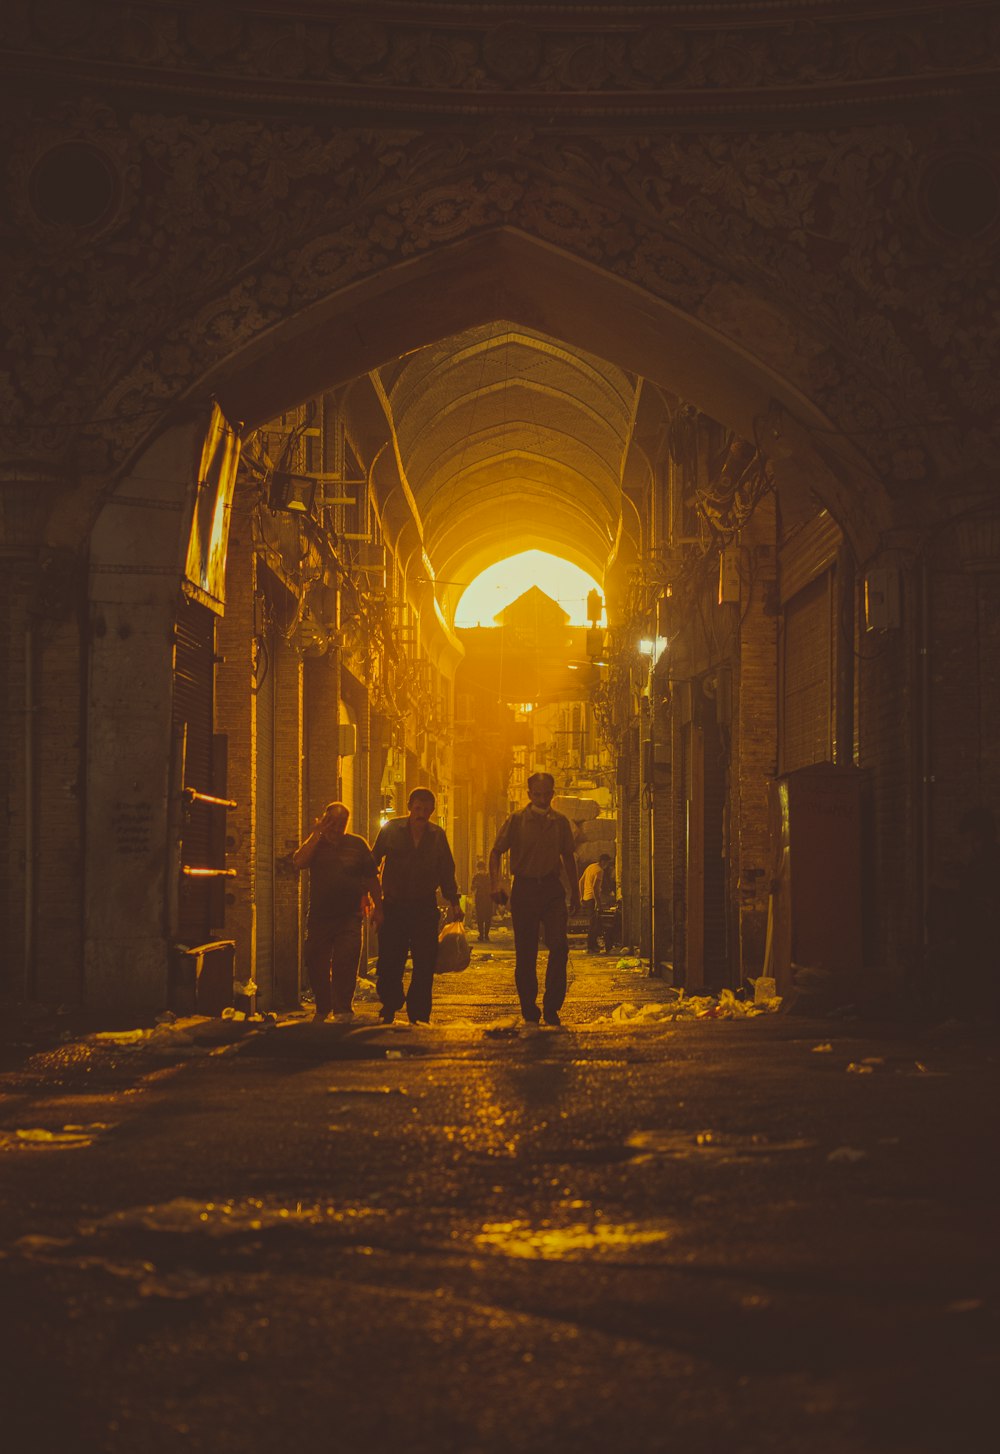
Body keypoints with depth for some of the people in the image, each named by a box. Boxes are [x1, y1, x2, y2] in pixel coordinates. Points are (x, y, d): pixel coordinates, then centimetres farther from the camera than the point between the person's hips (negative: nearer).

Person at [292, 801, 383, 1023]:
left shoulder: (357, 845, 8)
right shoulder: (315, 844, 8)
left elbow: (372, 878, 10)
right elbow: (299, 861, -13)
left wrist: (378, 908, 5)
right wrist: (316, 834, -11)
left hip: (349, 916, -1)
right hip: (319, 915, 2)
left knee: (345, 961, -12)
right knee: (315, 963, 5)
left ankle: (343, 1009, -5)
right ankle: (322, 1007, 21)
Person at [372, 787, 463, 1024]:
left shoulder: (438, 835, 6)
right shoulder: (391, 829, 0)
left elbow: (446, 871, 12)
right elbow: (373, 861, 4)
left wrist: (453, 901, 3)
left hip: (425, 907, 1)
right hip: (394, 905, -1)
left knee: (425, 964, -2)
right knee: (389, 962, -2)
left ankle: (419, 1016, 7)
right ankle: (389, 1007, 19)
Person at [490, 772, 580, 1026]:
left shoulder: (560, 822, 9)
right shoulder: (516, 820, 0)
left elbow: (567, 856, 19)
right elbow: (496, 852, 2)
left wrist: (575, 891, 18)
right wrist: (496, 884, -13)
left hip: (552, 888, 1)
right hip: (524, 888, -1)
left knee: (559, 945, -13)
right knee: (525, 953, 2)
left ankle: (551, 1007, -5)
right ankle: (529, 1011, 11)